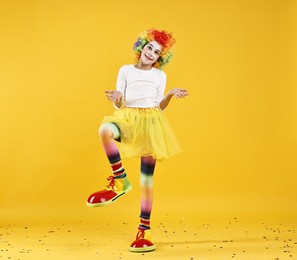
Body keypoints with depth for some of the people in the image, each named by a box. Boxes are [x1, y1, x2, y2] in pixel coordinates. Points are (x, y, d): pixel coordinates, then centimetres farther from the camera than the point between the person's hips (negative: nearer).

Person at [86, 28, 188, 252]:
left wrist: (171, 94, -6)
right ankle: (120, 181, -23)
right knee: (105, 130, -39)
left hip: (151, 123, 1)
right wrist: (116, 98, -17)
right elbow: (119, 104, 5)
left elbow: (159, 107, 10)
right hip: (127, 119, -1)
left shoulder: (160, 75, 12)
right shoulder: (126, 70, 8)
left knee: (147, 180, -1)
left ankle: (145, 231, 8)